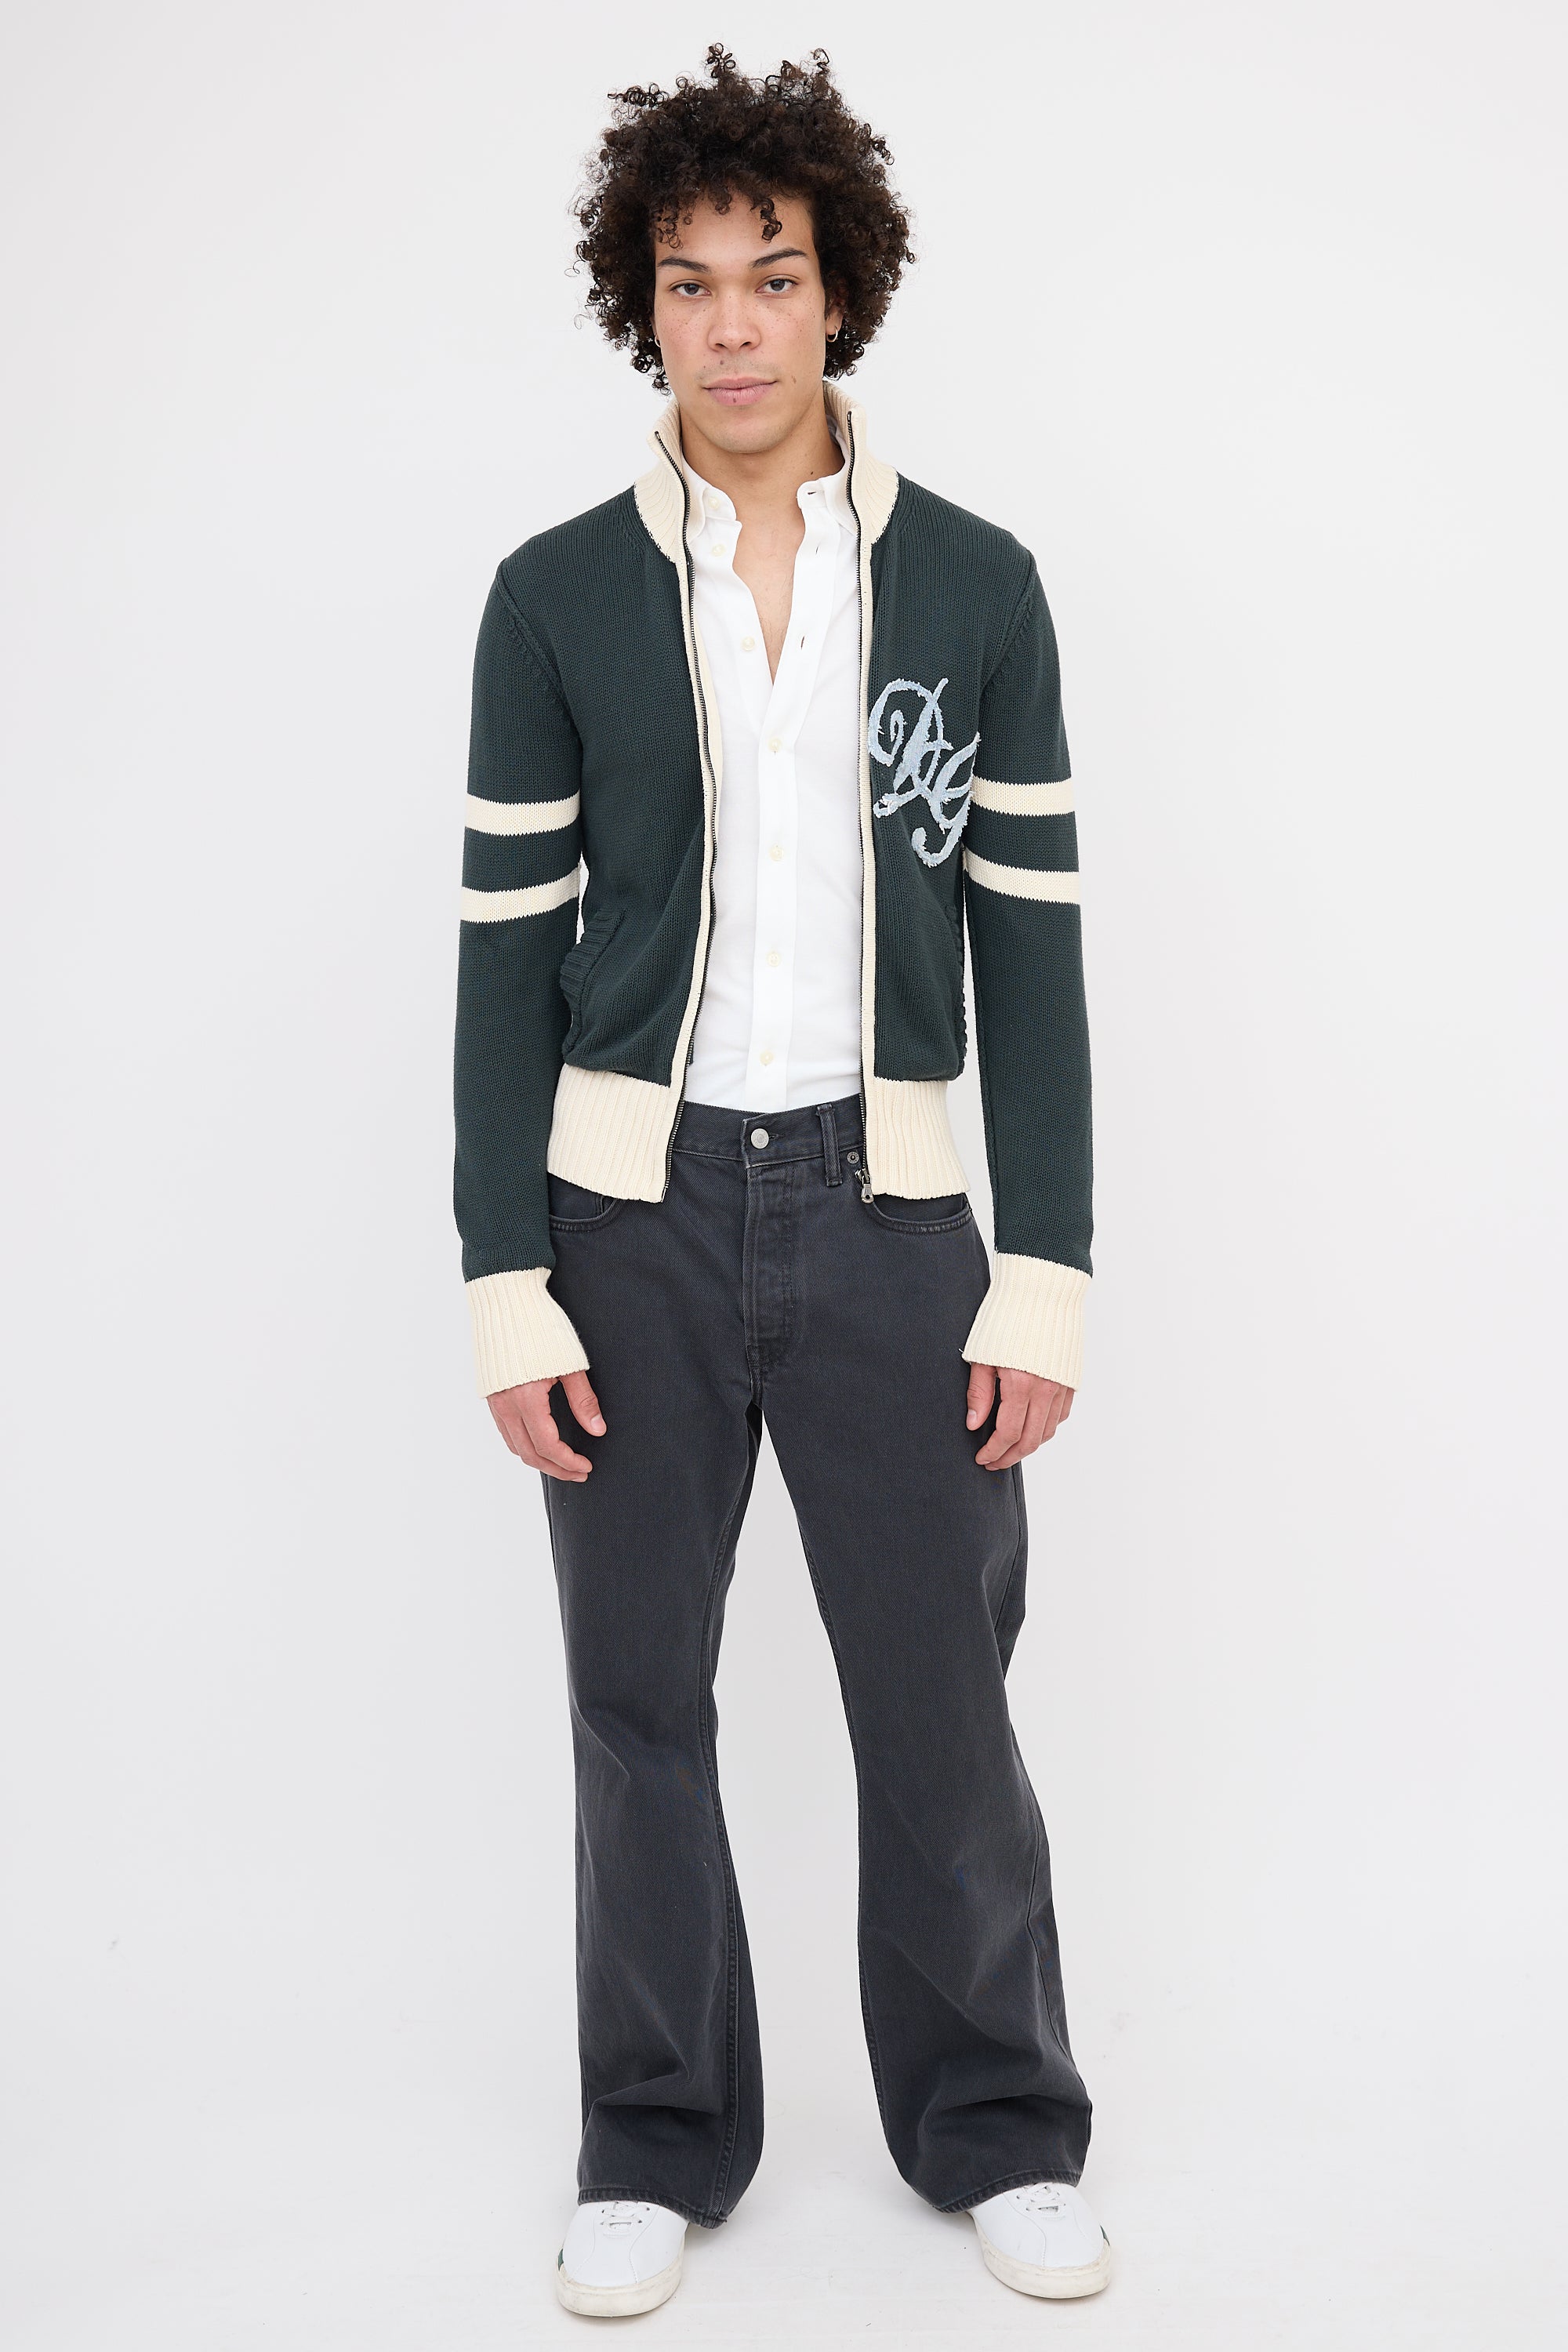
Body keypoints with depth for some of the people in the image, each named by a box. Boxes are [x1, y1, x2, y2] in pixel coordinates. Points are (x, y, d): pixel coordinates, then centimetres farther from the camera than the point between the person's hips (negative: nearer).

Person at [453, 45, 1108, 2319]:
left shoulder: (976, 587, 2)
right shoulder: (557, 599, 1)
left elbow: (1031, 939, 2)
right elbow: (508, 953, 1)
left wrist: (1047, 1272, -4)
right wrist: (508, 1281, -5)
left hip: (885, 1208, 0)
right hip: (635, 1212, 1)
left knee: (941, 1697, 6)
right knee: (639, 1699, 9)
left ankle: (996, 2129, 26)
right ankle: (661, 2144, 26)